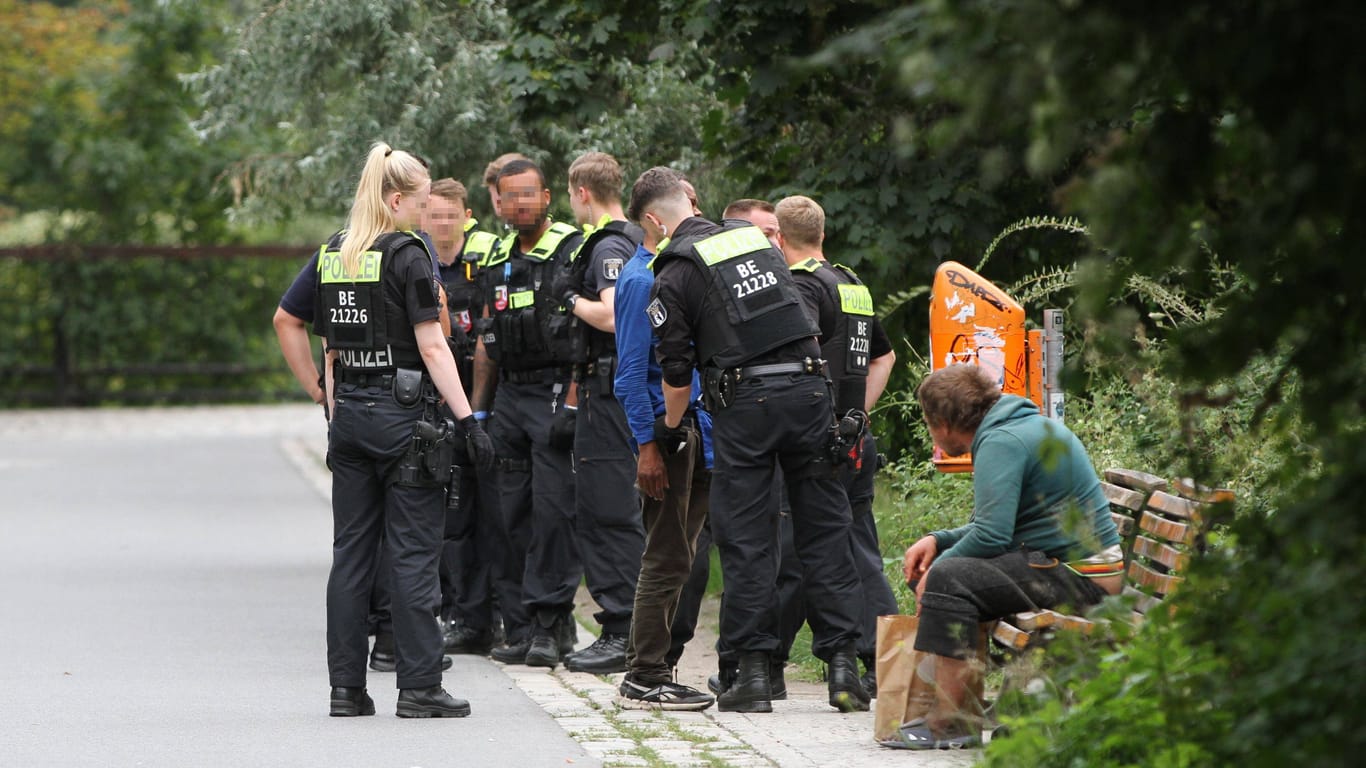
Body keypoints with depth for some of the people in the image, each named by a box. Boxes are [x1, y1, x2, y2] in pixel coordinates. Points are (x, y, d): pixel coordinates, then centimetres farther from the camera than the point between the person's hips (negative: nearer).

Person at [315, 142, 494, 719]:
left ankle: (346, 686, 8)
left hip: (350, 412, 7)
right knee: (413, 552, -3)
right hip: (401, 411, -7)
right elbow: (432, 347, -14)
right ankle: (419, 687, -3)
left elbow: (330, 349, 14)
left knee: (351, 551, 8)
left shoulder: (332, 255, 9)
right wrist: (468, 420, -12)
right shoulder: (406, 255, -11)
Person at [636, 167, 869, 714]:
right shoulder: (756, 240, 16)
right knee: (824, 530, 5)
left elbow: (677, 370, 0)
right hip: (808, 388, 4)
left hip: (744, 404, -4)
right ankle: (842, 664, 1)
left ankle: (753, 669, 2)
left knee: (744, 540, 4)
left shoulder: (673, 274, 0)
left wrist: (669, 428, 16)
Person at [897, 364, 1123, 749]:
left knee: (949, 578, -24)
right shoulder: (1026, 425, 18)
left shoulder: (1002, 442, -15)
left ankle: (949, 723, -23)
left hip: (1078, 578, -11)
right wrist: (937, 540, 12)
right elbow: (997, 526, 25)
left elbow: (991, 535, -23)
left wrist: (935, 570, -8)